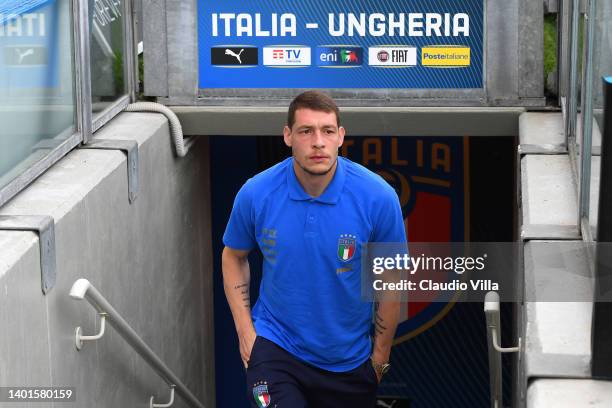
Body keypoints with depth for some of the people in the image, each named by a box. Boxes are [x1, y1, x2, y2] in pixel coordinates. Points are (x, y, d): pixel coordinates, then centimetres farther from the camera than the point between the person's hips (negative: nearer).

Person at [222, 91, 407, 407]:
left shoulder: (379, 197, -16)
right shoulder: (255, 194, -12)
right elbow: (234, 256, 7)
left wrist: (381, 356, 2)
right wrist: (245, 331, 0)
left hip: (350, 357, 1)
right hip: (276, 343, -1)